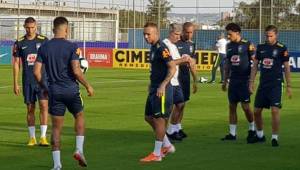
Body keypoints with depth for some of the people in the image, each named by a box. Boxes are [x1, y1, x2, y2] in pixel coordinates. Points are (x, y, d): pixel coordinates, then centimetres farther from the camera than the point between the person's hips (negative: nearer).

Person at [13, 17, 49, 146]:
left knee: (44, 105, -10)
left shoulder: (43, 40, 1)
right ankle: (32, 138, 12)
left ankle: (43, 137, -8)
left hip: (43, 79, -1)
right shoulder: (19, 43, 4)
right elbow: (16, 63, 6)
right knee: (30, 109, 5)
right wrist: (15, 83, 2)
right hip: (27, 81, 1)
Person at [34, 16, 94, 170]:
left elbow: (36, 71, -1)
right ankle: (79, 150, 5)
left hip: (54, 91, 3)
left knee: (56, 127, 6)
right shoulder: (71, 47, -9)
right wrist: (88, 86, -3)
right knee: (79, 117, 21)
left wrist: (43, 87, 15)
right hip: (71, 90, -3)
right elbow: (76, 71, -16)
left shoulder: (44, 47, 3)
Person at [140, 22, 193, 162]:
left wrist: (163, 85, -27)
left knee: (159, 119, -4)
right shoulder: (153, 47, 13)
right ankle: (167, 146, 24)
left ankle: (156, 154, 2)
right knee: (149, 117, 14)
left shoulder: (161, 48, -16)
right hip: (154, 89, 10)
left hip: (162, 90, -10)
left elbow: (172, 68, -21)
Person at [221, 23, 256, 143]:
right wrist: (225, 81, 16)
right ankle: (232, 134, 11)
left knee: (245, 106, -5)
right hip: (233, 80, 6)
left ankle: (252, 129, 15)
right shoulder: (229, 46, 10)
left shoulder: (248, 45, -8)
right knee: (232, 106, 6)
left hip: (244, 80, -6)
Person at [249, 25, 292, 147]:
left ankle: (275, 137, -2)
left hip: (276, 84, -5)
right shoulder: (261, 47, 7)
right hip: (263, 84, 5)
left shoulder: (282, 48, -5)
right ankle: (260, 135, 26)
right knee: (256, 111, 8)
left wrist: (288, 86, -3)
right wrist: (251, 82, 7)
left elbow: (286, 68, -2)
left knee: (275, 110, -13)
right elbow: (255, 65, 13)